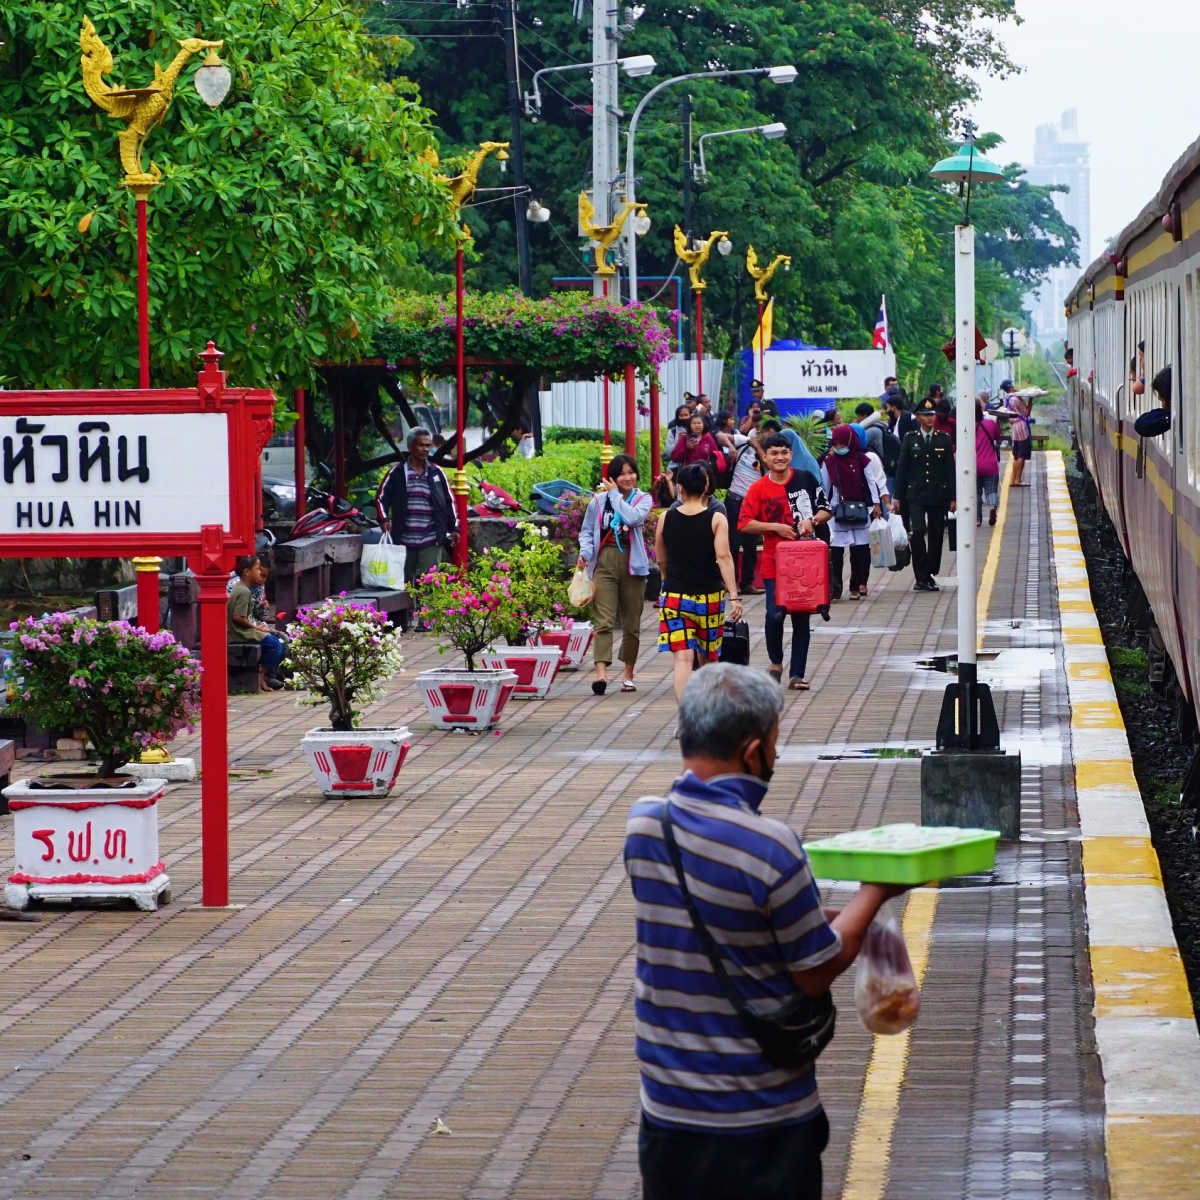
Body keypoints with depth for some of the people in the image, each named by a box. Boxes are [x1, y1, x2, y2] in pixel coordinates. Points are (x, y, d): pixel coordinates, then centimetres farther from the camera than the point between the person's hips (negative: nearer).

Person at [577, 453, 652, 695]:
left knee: (631, 623, 8)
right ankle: (601, 673, -24)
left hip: (632, 564, 0)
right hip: (605, 563, 0)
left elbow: (634, 517, -16)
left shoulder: (643, 499, 5)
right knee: (604, 621, -12)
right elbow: (587, 531, 15)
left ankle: (628, 673, 22)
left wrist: (615, 494, -7)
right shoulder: (598, 501, 8)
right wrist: (585, 553, -3)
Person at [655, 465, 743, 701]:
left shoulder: (666, 518, 0)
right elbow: (723, 557, -15)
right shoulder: (716, 519, -6)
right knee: (708, 658, 18)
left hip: (674, 595, 0)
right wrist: (734, 597, -16)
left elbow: (660, 560, 10)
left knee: (682, 657, -8)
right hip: (709, 596, 0)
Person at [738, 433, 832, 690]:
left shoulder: (806, 479, 4)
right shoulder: (759, 489, -1)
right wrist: (775, 527, -15)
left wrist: (813, 520, -11)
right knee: (775, 614, -13)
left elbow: (826, 509, 10)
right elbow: (744, 524, -4)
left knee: (801, 618, 5)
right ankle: (776, 663, 13)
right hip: (774, 561, -2)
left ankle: (796, 675, 10)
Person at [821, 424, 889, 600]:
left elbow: (872, 481, -1)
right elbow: (825, 486, 12)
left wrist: (877, 503, -8)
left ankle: (857, 586, 10)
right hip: (837, 510, 1)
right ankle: (834, 587, -8)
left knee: (859, 549, 2)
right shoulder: (829, 462, 5)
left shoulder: (863, 460, -1)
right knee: (836, 550, -7)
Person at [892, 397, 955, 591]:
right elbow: (901, 469, 5)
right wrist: (897, 497, 1)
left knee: (936, 535, 3)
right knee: (917, 532, -16)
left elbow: (950, 470, 8)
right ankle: (922, 576, -9)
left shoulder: (944, 440, 8)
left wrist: (952, 497, 3)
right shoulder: (910, 439, 5)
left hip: (938, 495, 2)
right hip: (915, 495, -2)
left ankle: (929, 576, 14)